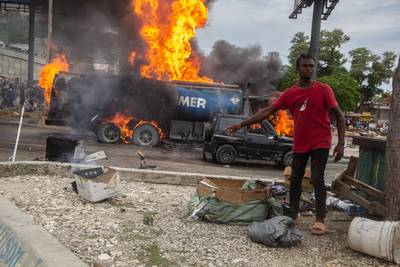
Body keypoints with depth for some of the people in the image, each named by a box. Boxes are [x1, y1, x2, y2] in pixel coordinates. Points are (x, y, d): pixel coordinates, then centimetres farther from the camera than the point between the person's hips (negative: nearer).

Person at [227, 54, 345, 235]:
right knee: (295, 179, 10)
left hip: (320, 142, -4)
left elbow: (339, 115, -6)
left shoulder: (324, 90, -8)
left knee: (317, 179, -11)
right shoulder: (290, 93, 0)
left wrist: (341, 143, -14)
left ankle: (320, 220, -4)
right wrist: (241, 124, -5)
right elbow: (267, 111, 0)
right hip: (300, 143, 4)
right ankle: (293, 215, 23)